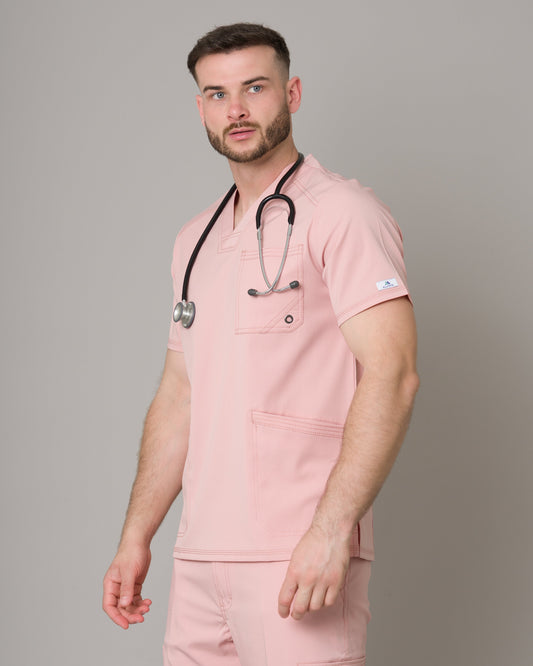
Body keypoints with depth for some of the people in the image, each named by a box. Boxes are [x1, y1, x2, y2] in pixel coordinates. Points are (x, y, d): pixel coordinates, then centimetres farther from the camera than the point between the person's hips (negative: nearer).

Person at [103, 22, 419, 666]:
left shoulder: (340, 212, -5)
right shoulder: (196, 239, 18)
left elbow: (392, 374, -15)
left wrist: (331, 528, -23)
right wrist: (136, 537, 14)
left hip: (301, 559, -6)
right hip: (199, 557, 7)